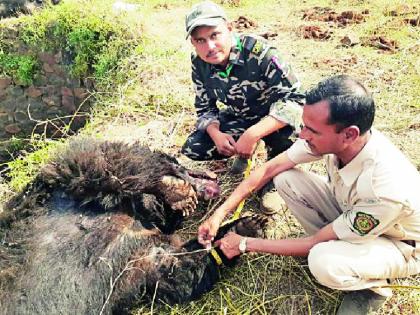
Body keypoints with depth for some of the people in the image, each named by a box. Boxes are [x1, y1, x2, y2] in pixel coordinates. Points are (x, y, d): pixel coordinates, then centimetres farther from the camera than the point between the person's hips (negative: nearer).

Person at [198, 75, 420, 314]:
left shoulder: (386, 188, -40)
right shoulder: (331, 135, -24)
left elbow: (314, 243, -28)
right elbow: (269, 169, -13)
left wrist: (246, 244, -19)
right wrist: (220, 213, -17)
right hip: (351, 215, 5)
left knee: (324, 262, -36)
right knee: (285, 178, -14)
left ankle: (373, 288, -1)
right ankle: (334, 244, 4)